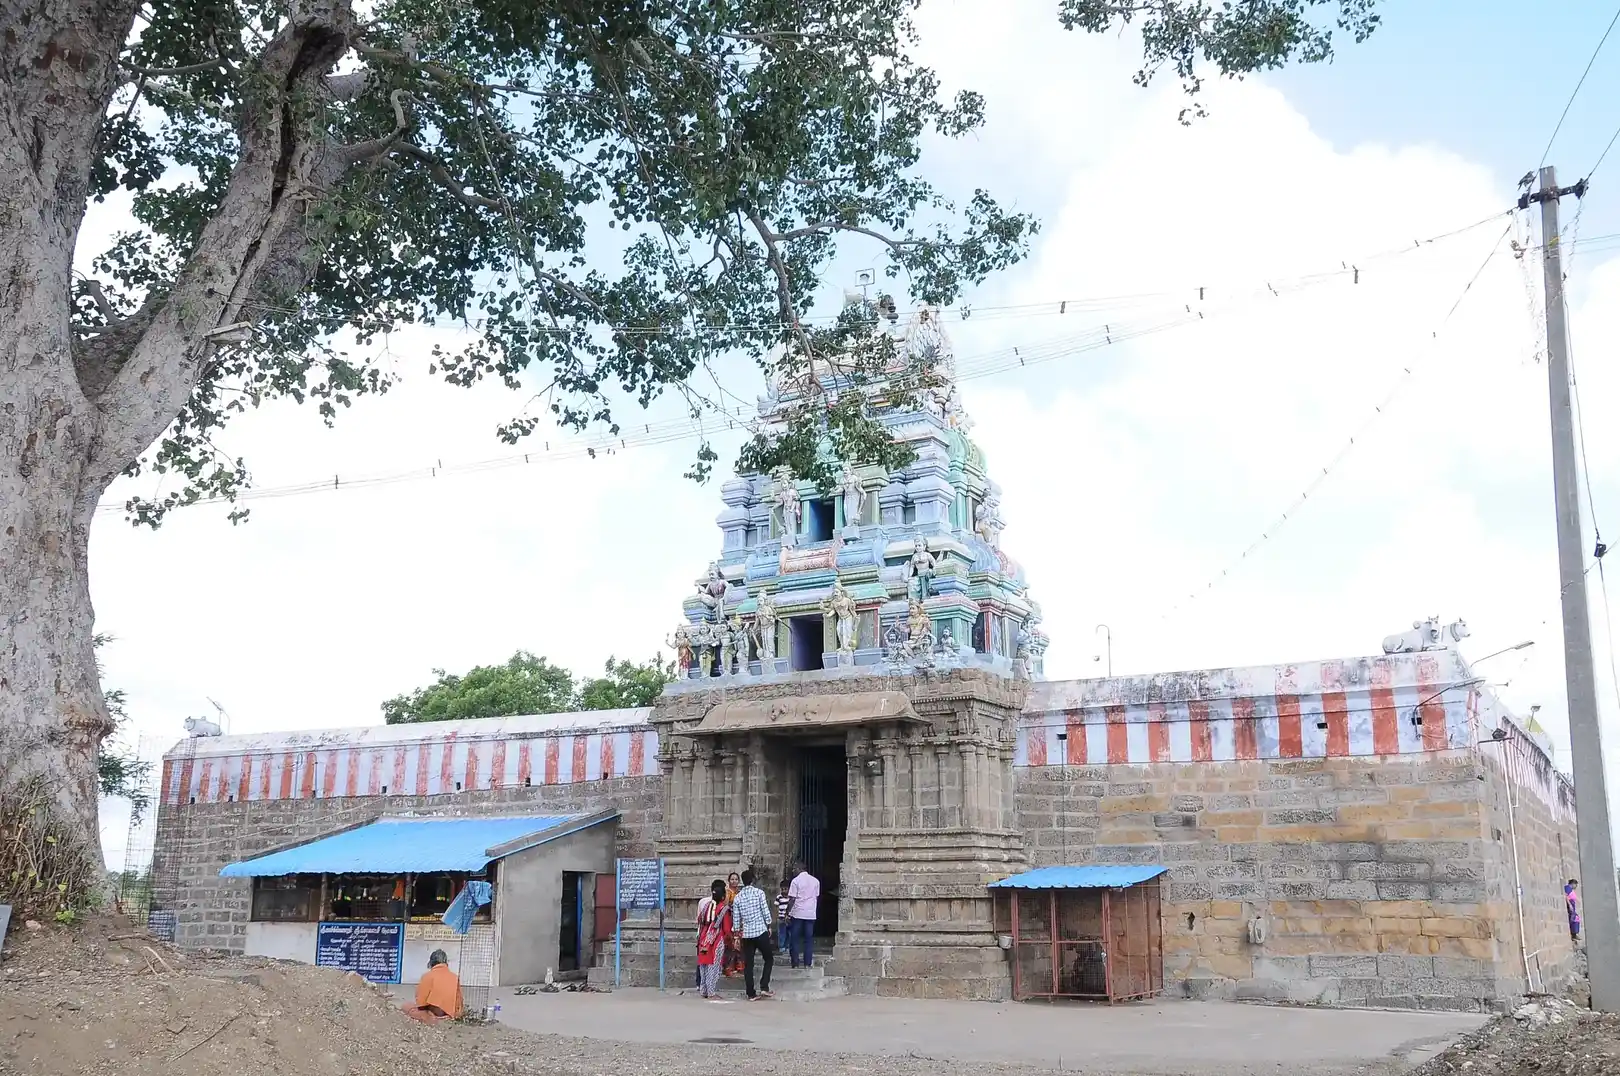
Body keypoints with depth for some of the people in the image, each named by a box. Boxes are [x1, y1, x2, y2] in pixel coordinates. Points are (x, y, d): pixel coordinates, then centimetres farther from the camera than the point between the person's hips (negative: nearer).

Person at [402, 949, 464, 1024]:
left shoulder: (428, 976, -10)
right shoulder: (455, 977, 0)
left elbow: (421, 1002, -7)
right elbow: (459, 1000, 5)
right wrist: (457, 1015, 20)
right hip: (451, 1016, 5)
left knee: (406, 1007, 10)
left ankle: (429, 1019, 0)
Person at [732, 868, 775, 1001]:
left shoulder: (738, 897, 5)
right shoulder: (759, 892, -5)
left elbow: (736, 919, 6)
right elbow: (766, 911, -6)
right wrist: (769, 926, 7)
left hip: (746, 934, 3)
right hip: (761, 931, -3)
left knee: (748, 964, 7)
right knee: (769, 958, 13)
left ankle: (751, 994, 6)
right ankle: (764, 987, 2)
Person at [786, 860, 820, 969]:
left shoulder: (796, 881, -8)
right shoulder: (815, 881, 7)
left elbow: (792, 899, -9)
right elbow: (817, 897, 11)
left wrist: (788, 913, -4)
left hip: (797, 914, -4)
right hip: (811, 914, 4)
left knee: (794, 939, 5)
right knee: (808, 939, 8)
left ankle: (795, 963, 3)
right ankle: (808, 963, 5)